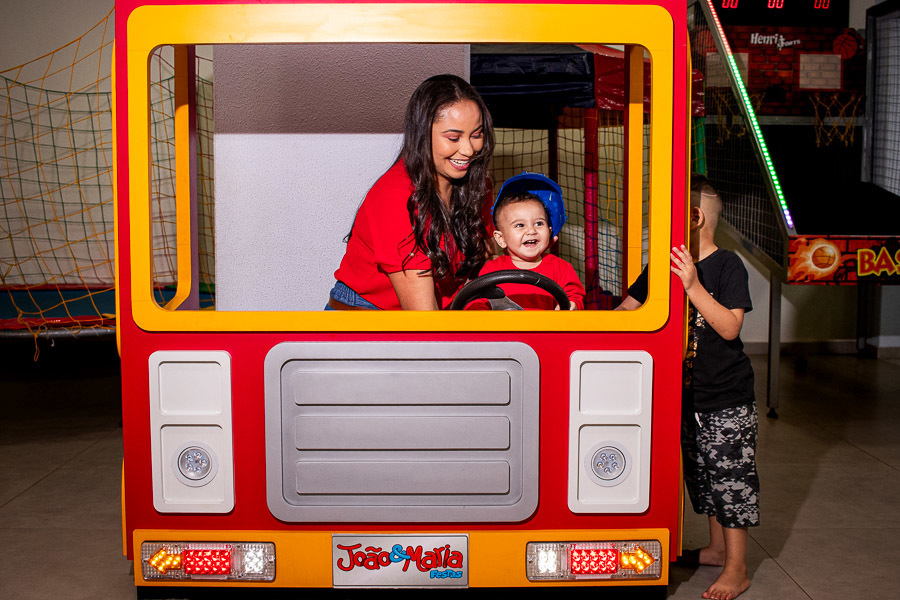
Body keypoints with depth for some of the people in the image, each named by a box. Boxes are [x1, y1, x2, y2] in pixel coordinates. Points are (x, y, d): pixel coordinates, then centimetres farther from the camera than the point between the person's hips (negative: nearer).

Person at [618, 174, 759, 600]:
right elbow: (627, 309, 10)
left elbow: (730, 328, -22)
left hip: (727, 398, -6)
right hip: (687, 394, 6)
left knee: (730, 478, 2)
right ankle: (717, 548, 36)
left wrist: (694, 286, -29)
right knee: (703, 476, 18)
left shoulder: (727, 266, -13)